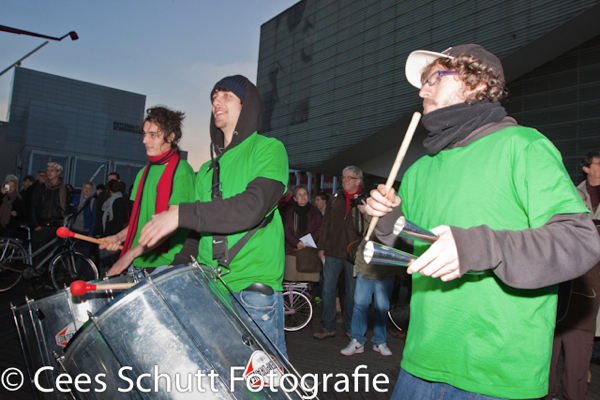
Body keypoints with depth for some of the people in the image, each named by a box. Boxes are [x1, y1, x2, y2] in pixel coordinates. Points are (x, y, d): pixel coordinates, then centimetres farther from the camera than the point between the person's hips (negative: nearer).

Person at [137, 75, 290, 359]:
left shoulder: (268, 150, -1)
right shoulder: (208, 169, 21)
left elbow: (253, 207, -18)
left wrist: (182, 214, -19)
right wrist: (179, 266, 7)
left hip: (255, 285, -6)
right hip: (209, 287, 6)